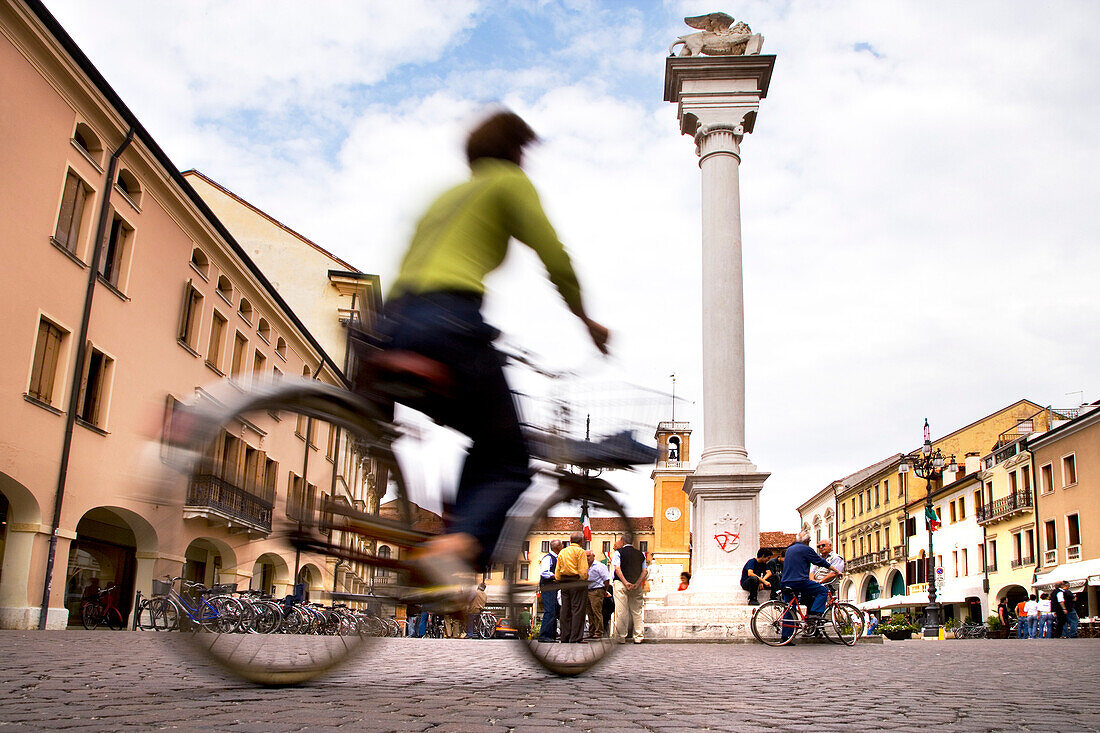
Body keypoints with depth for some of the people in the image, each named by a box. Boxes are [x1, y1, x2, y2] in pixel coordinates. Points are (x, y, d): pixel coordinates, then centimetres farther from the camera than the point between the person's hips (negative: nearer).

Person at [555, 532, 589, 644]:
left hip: (564, 584, 7)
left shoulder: (562, 552, 15)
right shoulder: (580, 552, -5)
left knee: (565, 611, 9)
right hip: (577, 583, -6)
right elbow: (583, 571, -13)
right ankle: (576, 638, -7)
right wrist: (584, 581, -4)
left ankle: (565, 637, 12)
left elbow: (557, 572, 16)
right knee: (577, 610, -5)